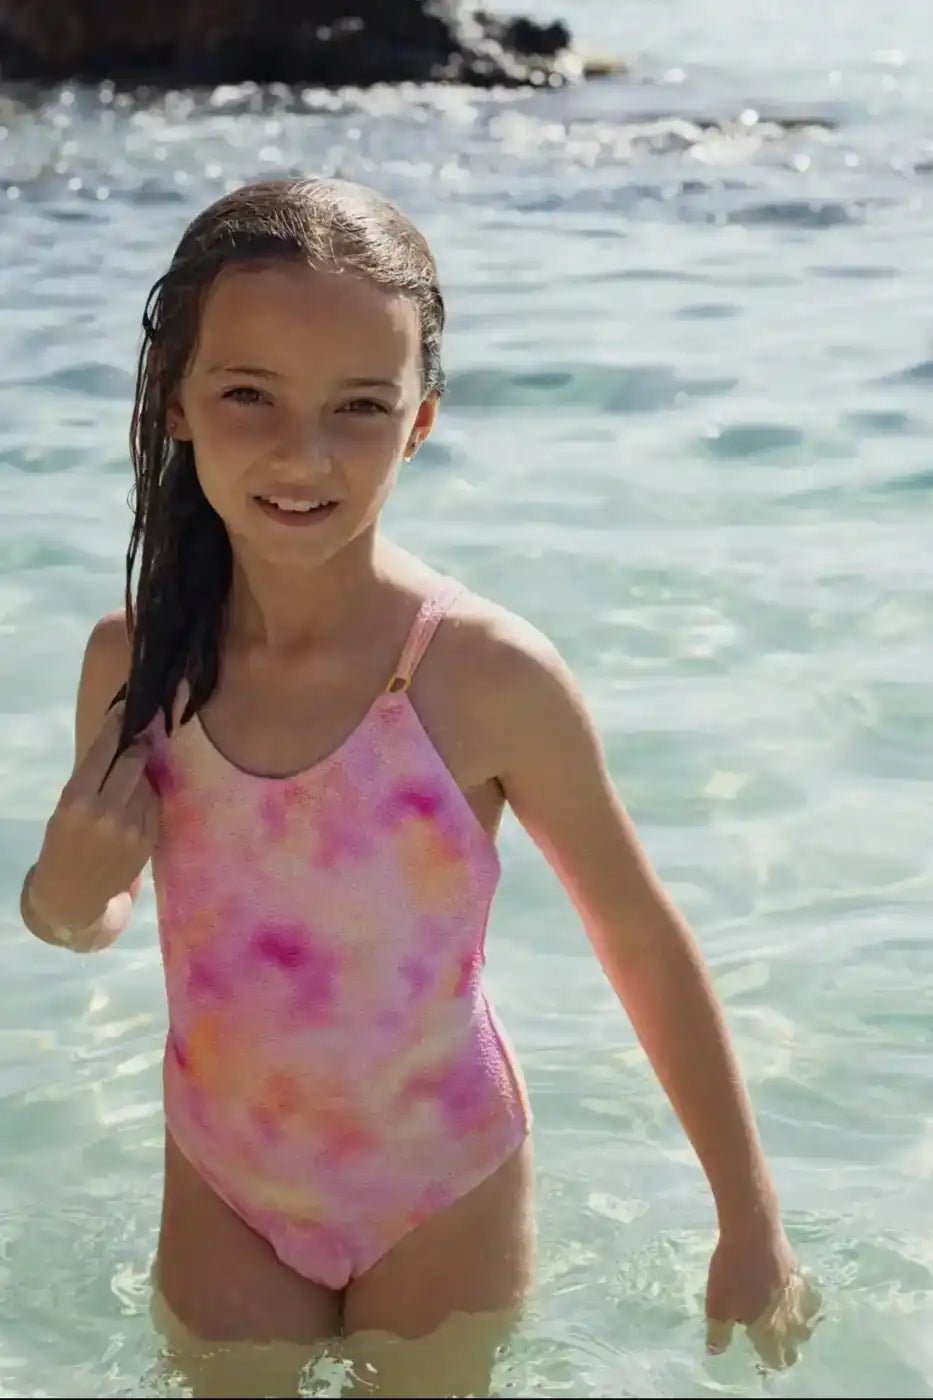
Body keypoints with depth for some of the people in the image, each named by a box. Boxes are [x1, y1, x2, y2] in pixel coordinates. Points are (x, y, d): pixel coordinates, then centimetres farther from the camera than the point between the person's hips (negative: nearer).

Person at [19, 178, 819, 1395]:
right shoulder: (133, 661, -14)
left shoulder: (490, 677, -25)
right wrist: (70, 893, -22)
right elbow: (89, 914, 3)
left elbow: (643, 941, -13)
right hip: (221, 1198, 3)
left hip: (444, 1205, -2)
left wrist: (753, 1227, -6)